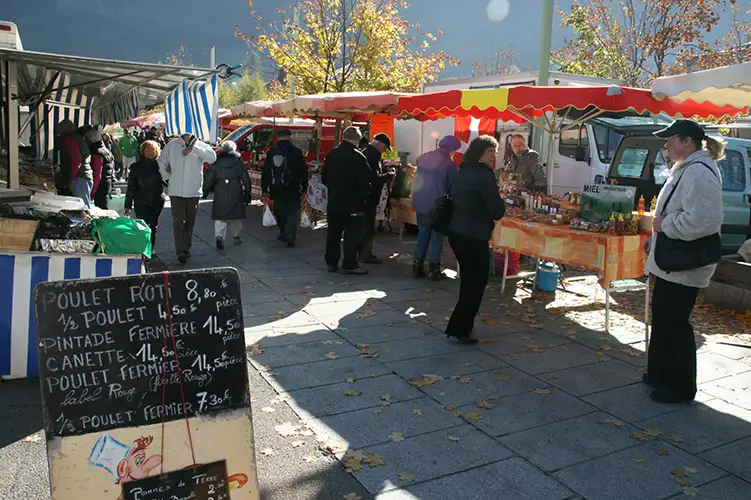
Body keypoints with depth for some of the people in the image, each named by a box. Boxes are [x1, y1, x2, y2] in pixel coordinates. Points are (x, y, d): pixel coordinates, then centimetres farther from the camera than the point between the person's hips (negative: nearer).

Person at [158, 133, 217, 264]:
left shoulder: (200, 145, 1)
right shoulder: (172, 145, 5)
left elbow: (212, 157, -18)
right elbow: (161, 162, 16)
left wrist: (194, 148, -24)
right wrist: (167, 177, 5)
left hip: (193, 191, 1)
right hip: (176, 191, -1)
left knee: (190, 221, 11)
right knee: (178, 220, -8)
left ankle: (187, 247, 26)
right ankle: (181, 251, -11)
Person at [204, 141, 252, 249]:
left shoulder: (216, 163, 2)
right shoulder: (239, 162, 4)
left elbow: (208, 179, 2)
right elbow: (246, 180, 4)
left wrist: (205, 192, 12)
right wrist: (247, 195, 11)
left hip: (220, 193, -1)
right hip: (236, 193, 1)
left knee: (220, 218, 2)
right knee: (236, 216, 16)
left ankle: (219, 236, -17)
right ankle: (236, 236, 23)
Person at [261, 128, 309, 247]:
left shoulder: (271, 152, 2)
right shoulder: (296, 152, -6)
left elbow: (266, 171, 5)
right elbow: (303, 170, -3)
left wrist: (264, 187, 11)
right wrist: (304, 186, 6)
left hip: (277, 189, 2)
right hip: (293, 189, -2)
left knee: (280, 212, 15)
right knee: (292, 212, 3)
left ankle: (284, 234, 23)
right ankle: (290, 235, -11)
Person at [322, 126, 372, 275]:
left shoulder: (331, 154, 4)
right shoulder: (358, 157, -16)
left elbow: (324, 177, 12)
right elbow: (365, 180, -16)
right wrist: (364, 196, -1)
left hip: (334, 201, 6)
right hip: (353, 202, -6)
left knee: (333, 232, 14)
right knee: (352, 234, 0)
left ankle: (331, 262, 20)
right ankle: (349, 264, 0)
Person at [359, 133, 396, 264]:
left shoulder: (370, 153, 14)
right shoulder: (371, 155, -19)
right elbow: (375, 178, -25)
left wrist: (386, 171, 7)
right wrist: (390, 175, -11)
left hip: (368, 197, 11)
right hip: (368, 197, -11)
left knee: (366, 226, 16)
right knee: (368, 227, -3)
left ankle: (364, 253, 24)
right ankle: (365, 255, 3)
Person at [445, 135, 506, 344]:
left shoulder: (463, 172, 11)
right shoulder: (484, 174, -16)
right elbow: (497, 210, -17)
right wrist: (500, 209, 5)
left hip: (456, 232, 9)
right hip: (473, 237, -9)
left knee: (468, 279, 21)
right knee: (477, 282, 1)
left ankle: (464, 324, 30)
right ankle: (458, 328, 0)